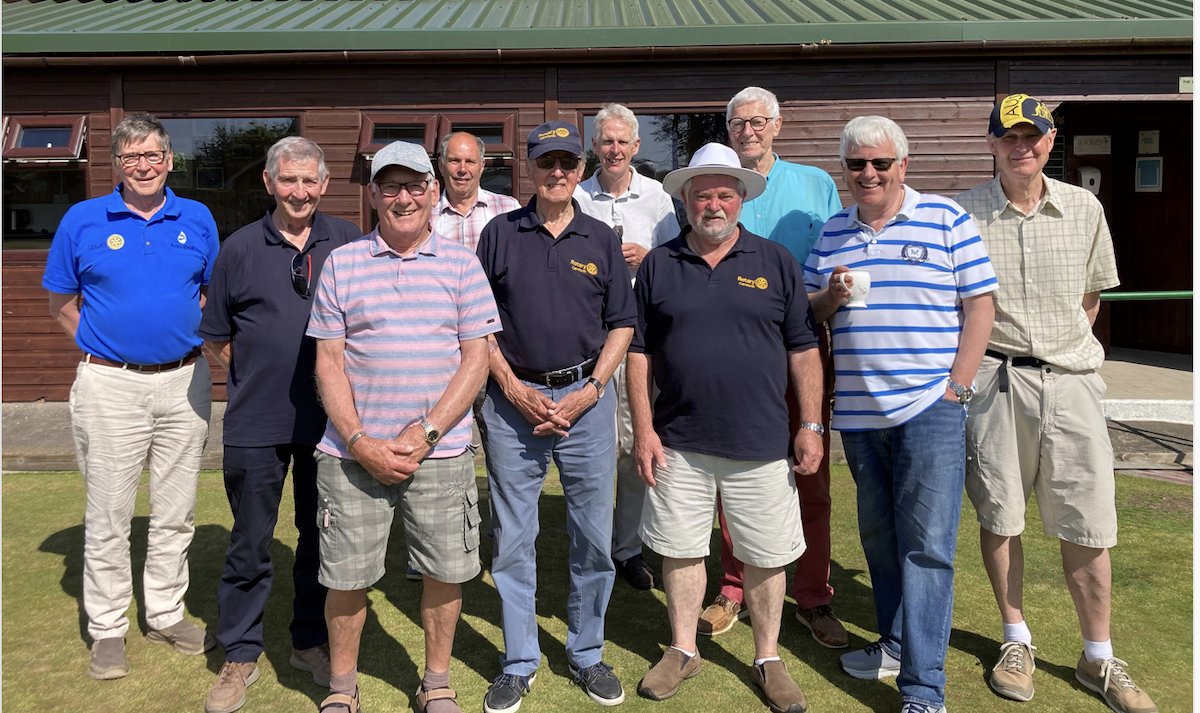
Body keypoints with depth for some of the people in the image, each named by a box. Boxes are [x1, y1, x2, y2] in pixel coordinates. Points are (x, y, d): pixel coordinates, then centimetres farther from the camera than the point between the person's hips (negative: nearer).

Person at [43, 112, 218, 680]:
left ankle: (167, 614, 26)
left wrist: (190, 338, 4)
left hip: (185, 382, 2)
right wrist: (104, 345, 0)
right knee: (107, 516, 4)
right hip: (110, 385, -2)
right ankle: (107, 628, 18)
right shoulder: (82, 220, 0)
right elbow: (61, 303, 7)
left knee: (175, 512, 11)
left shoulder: (197, 220, 5)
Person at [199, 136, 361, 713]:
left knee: (321, 535, 13)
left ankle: (311, 642, 31)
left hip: (329, 420, 1)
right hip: (256, 424, -1)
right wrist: (257, 376, 1)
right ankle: (240, 655, 25)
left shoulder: (349, 242, 3)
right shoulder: (240, 249, 2)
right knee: (250, 544, 8)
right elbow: (217, 337, 9)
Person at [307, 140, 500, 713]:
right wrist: (359, 442, -9)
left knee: (446, 570, 8)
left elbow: (476, 359, -1)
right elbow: (328, 362, 2)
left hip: (440, 453, 0)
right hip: (353, 453, 0)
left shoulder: (461, 263, 4)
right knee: (346, 576, 8)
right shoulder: (341, 263, 5)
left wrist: (424, 435, -10)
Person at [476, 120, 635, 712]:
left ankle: (587, 654, 26)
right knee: (513, 540, 6)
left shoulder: (602, 240, 7)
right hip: (514, 399, 0)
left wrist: (589, 391, -5)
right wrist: (514, 389, -5)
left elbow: (622, 325, 7)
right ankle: (519, 663, 22)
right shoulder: (500, 234, 5)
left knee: (593, 537, 7)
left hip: (587, 398, 1)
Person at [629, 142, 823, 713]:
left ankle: (768, 660, 29)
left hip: (761, 444, 0)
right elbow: (639, 351, 5)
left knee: (766, 558, 9)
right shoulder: (658, 265, 4)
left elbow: (803, 349, 4)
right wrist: (644, 429, -1)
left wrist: (811, 424, -1)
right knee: (680, 549, 12)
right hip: (678, 442, 1)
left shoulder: (776, 263, 3)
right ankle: (683, 650, 32)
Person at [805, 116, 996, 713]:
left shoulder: (945, 219, 0)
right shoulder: (833, 231, 12)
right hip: (857, 412, 5)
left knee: (926, 544, -4)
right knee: (878, 535, 15)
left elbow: (978, 304, -1)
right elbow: (807, 312, 15)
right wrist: (829, 296, -8)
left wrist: (957, 386, -8)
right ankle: (896, 643, 31)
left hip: (928, 408, -4)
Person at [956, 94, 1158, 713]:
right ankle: (1017, 640, 25)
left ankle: (1099, 660, 20)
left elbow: (1091, 296, 17)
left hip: (1070, 379, 2)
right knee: (999, 515, 6)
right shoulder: (963, 213, -1)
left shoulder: (1084, 209, 7)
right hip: (992, 377, -1)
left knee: (1086, 526, 4)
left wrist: (1062, 350, 10)